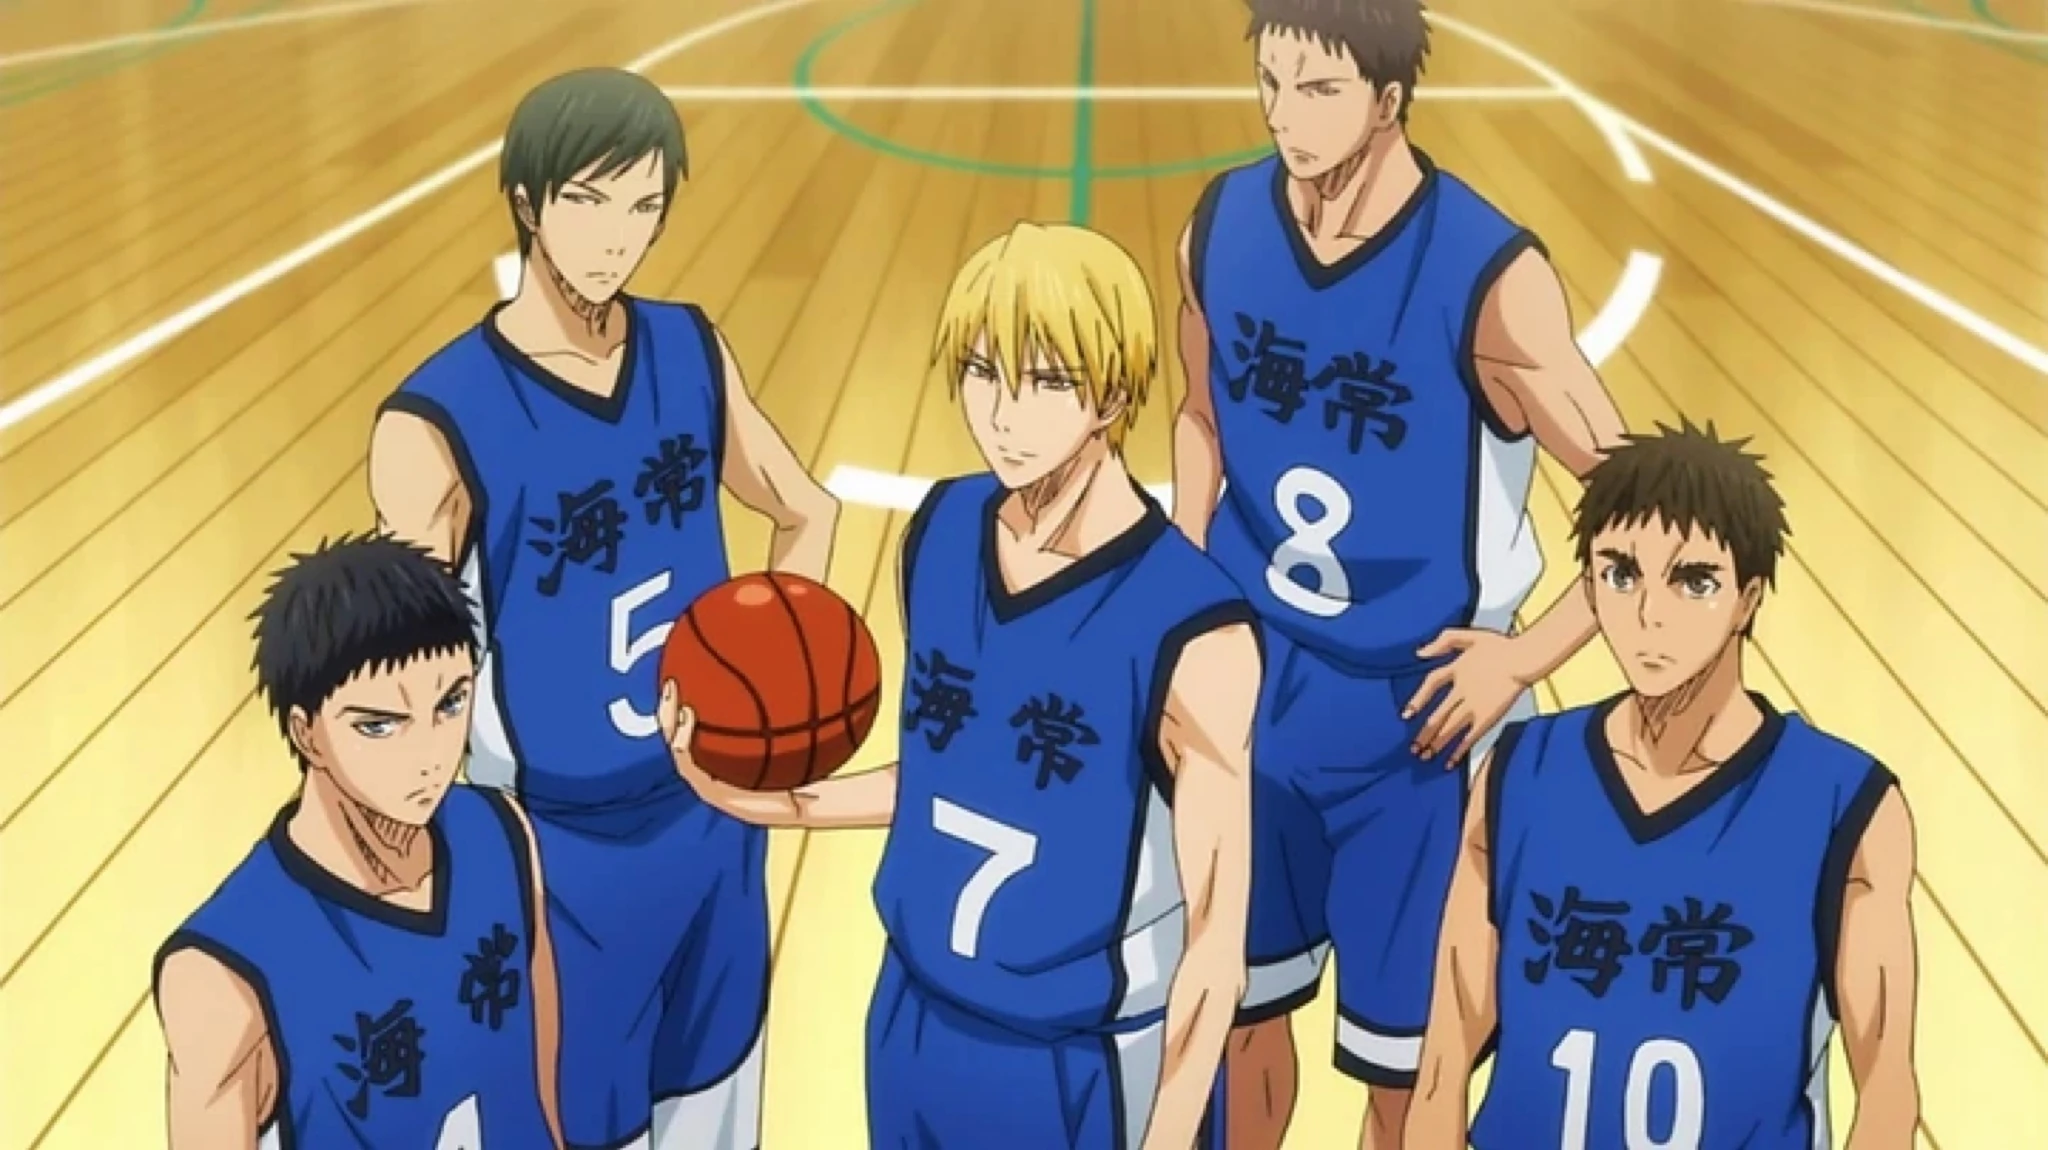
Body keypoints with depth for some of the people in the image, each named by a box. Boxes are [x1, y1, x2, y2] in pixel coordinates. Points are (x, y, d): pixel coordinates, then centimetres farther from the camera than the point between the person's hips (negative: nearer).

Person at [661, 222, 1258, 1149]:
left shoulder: (1191, 632, -23)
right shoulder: (941, 529, -5)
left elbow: (1217, 938, -17)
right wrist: (775, 800, -1)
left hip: (1092, 1070, -5)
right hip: (918, 1030, 6)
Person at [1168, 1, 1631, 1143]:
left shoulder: (1489, 276, -22)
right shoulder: (1221, 224, -6)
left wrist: (1527, 657, -17)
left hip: (1414, 717, -4)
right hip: (1250, 691, 4)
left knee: (1400, 1051, 11)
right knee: (1243, 1002, 20)